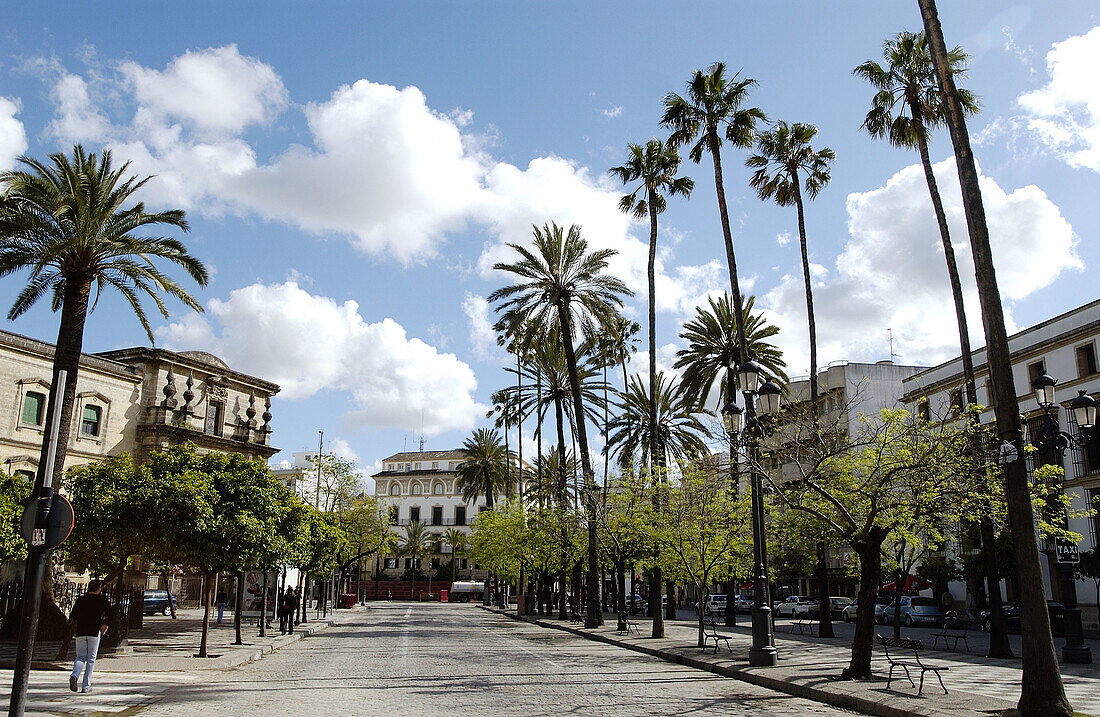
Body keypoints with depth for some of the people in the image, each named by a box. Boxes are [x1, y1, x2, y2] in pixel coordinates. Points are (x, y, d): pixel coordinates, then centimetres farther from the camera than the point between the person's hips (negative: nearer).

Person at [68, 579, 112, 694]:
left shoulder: (80, 599, 8)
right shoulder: (102, 600, 2)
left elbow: (72, 617, 6)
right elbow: (109, 614, -8)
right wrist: (105, 625, 8)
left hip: (80, 632, 2)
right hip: (94, 632, -2)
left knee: (80, 657, 10)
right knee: (91, 659, 6)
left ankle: (75, 675, -20)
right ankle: (86, 686, 3)